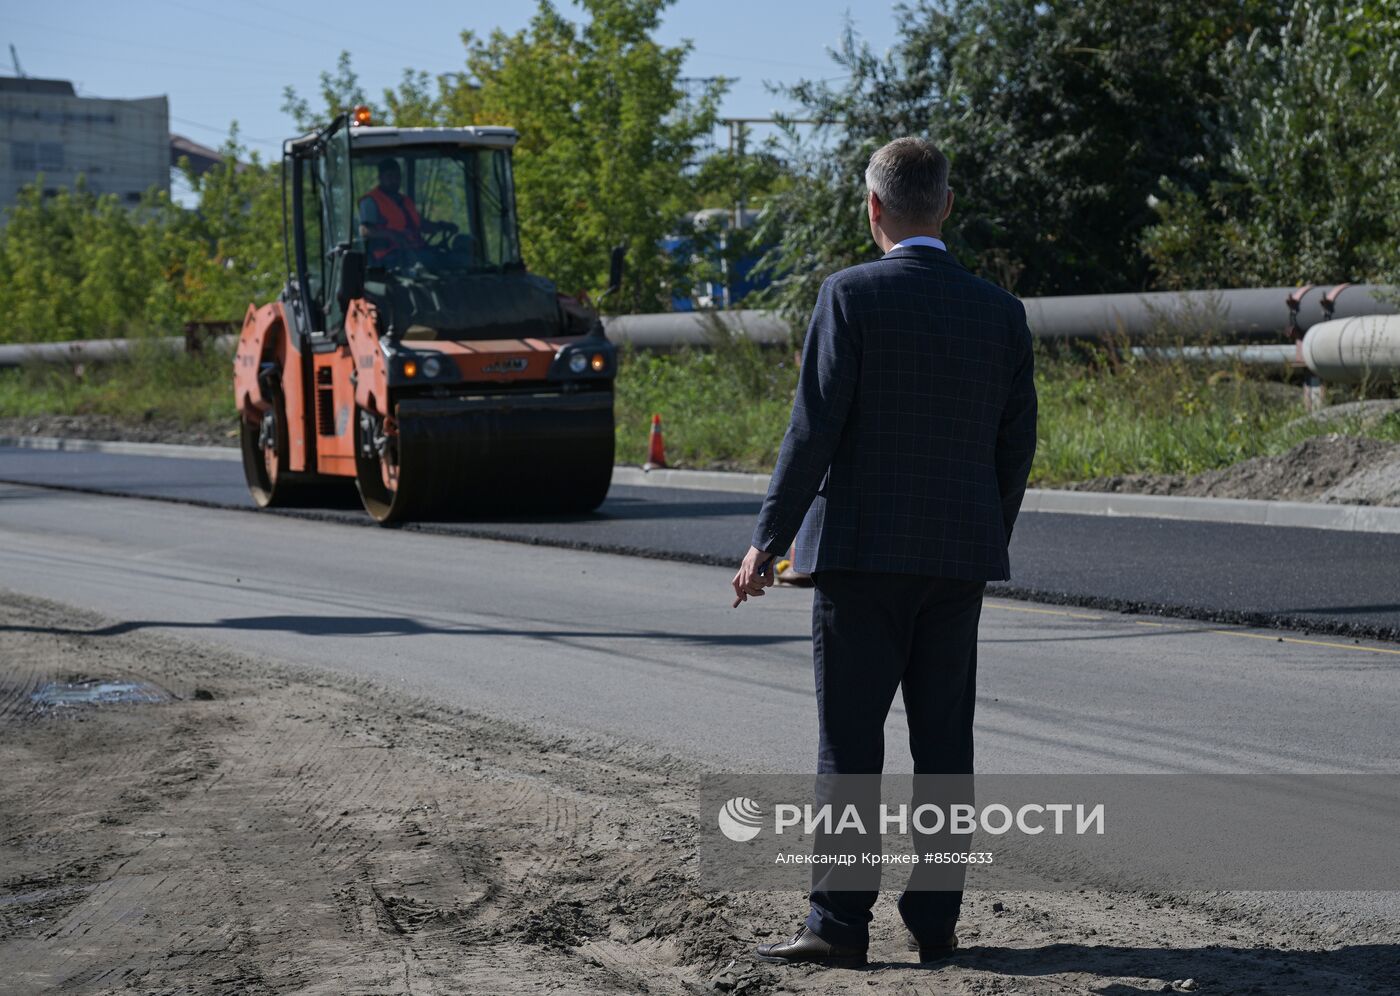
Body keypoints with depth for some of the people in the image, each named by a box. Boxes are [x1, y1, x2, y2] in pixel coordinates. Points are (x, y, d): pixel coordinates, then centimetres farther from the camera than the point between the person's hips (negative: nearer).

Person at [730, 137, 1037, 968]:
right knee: (945, 743, 9)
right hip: (962, 557, 4)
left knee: (851, 743, -1)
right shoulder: (1000, 311, 4)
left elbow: (815, 429, -13)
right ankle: (935, 920, 12)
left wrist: (768, 541, -6)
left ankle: (839, 923, 0)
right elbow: (1016, 448, 8)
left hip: (862, 551, -4)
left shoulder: (851, 296, -9)